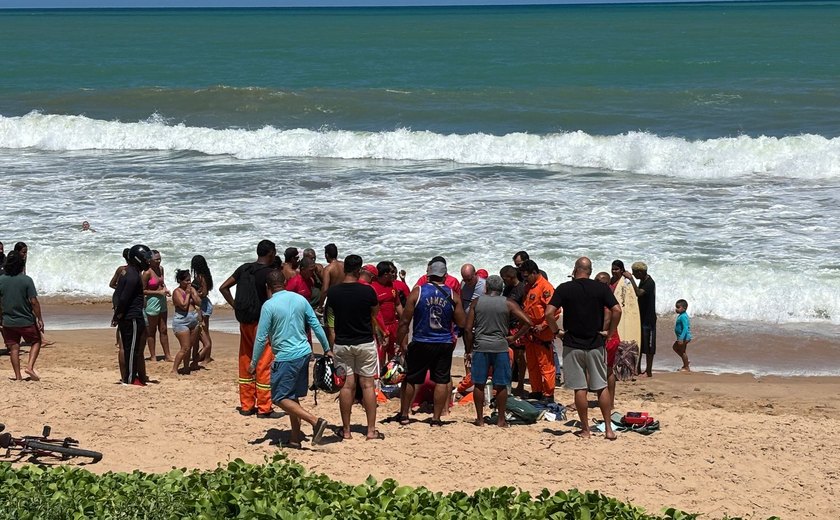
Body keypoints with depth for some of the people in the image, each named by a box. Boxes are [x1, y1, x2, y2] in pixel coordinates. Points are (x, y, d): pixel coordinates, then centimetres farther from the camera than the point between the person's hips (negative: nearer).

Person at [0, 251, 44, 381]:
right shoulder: (26, 280, -13)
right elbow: (34, 302, -14)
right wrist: (40, 319, -5)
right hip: (26, 321, -3)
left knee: (14, 348, 11)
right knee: (36, 341, 17)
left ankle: (18, 376, 13)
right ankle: (30, 366, 0)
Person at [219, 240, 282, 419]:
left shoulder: (244, 268, 8)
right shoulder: (268, 273, -13)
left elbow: (223, 287, 10)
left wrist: (236, 306, 8)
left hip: (244, 322, 7)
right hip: (261, 322, -7)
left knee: (245, 363, 13)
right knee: (264, 364, -1)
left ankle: (246, 405, 19)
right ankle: (264, 408, 2)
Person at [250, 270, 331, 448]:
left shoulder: (269, 306, -12)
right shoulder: (300, 299, 5)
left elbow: (261, 337, -11)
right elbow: (316, 325, 8)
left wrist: (254, 363, -3)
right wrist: (327, 349, 18)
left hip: (286, 357, -7)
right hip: (304, 353, 7)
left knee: (281, 398, 1)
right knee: (292, 396, 17)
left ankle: (315, 421, -14)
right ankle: (295, 438, 17)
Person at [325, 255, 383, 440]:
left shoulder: (333, 292, -7)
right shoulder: (367, 291, -12)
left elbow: (330, 315, 7)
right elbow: (375, 313, 5)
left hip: (342, 344, 1)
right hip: (365, 343, -1)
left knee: (346, 385, 5)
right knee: (367, 385, 4)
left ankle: (346, 429, 9)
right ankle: (371, 430, 4)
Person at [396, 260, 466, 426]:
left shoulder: (417, 291, -6)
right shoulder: (452, 295, -2)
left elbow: (405, 321, -6)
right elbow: (462, 322, 1)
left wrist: (399, 343, 3)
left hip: (421, 344, -1)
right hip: (444, 344, 1)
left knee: (410, 379, 13)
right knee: (441, 381, 7)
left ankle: (404, 414, 20)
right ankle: (436, 418, 7)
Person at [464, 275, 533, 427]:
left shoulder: (476, 302, 3)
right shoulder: (507, 304, 0)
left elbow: (468, 329, 1)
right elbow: (527, 322, -6)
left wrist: (468, 350, 9)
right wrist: (513, 337, 3)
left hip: (480, 347, 1)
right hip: (500, 347, -1)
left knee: (479, 384, 10)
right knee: (501, 386, 7)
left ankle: (480, 419, 13)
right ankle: (501, 419, 11)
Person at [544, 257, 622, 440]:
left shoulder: (564, 288, -4)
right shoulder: (601, 288, -1)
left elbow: (549, 313, -13)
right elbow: (617, 310, -11)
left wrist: (556, 331, 1)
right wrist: (610, 332, 0)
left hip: (572, 345, -1)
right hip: (596, 344, 1)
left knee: (580, 389, 3)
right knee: (602, 387, 9)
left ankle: (585, 430, 8)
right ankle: (608, 429, 8)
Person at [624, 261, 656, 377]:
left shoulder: (649, 283, -19)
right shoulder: (643, 281, 10)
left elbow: (639, 293, -34)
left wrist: (631, 279, -33)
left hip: (648, 319, -9)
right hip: (641, 318, 9)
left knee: (648, 346, -2)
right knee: (638, 345, 13)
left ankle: (648, 371, 5)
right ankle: (637, 369, 21)